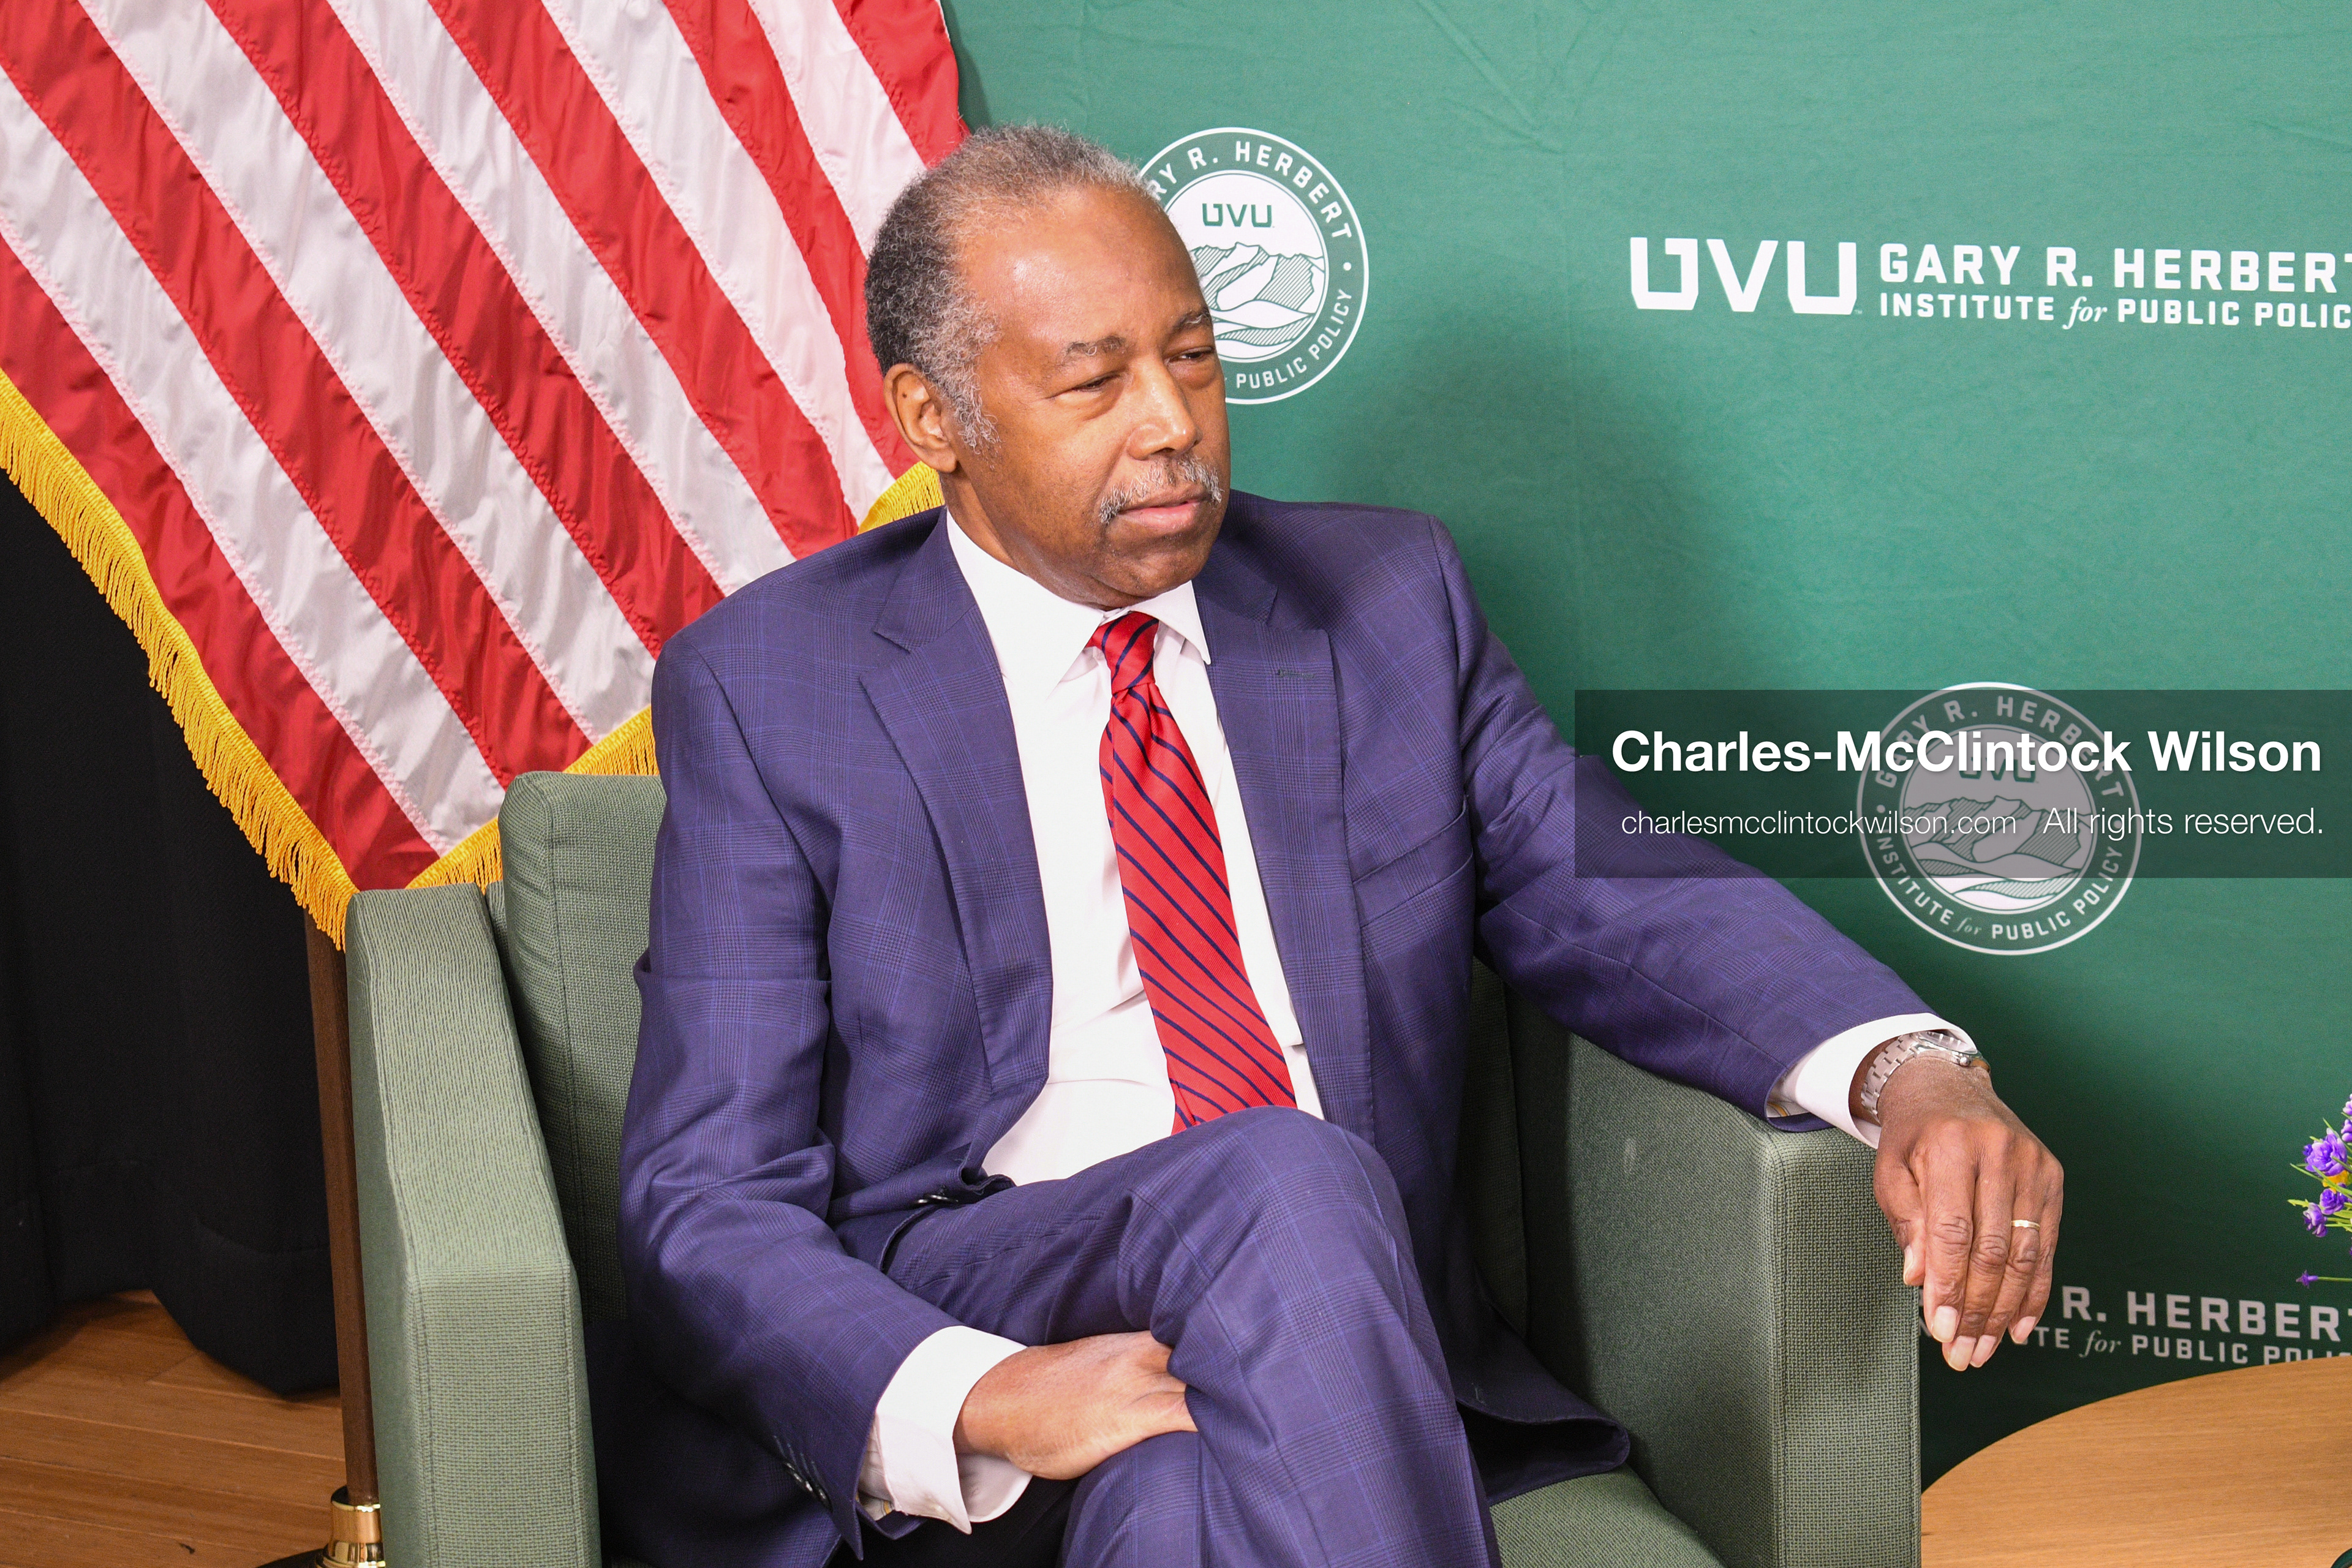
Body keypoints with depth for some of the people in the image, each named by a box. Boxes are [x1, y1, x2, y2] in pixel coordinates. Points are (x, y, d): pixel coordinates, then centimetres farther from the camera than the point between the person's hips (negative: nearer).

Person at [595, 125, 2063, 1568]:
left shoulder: (1388, 597, 13)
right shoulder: (767, 689, 2)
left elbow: (1616, 894, 7)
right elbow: (712, 1202, -4)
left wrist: (1910, 1070, -15)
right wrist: (978, 1400, -24)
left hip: (1329, 1340, 1)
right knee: (1286, 1186, -31)